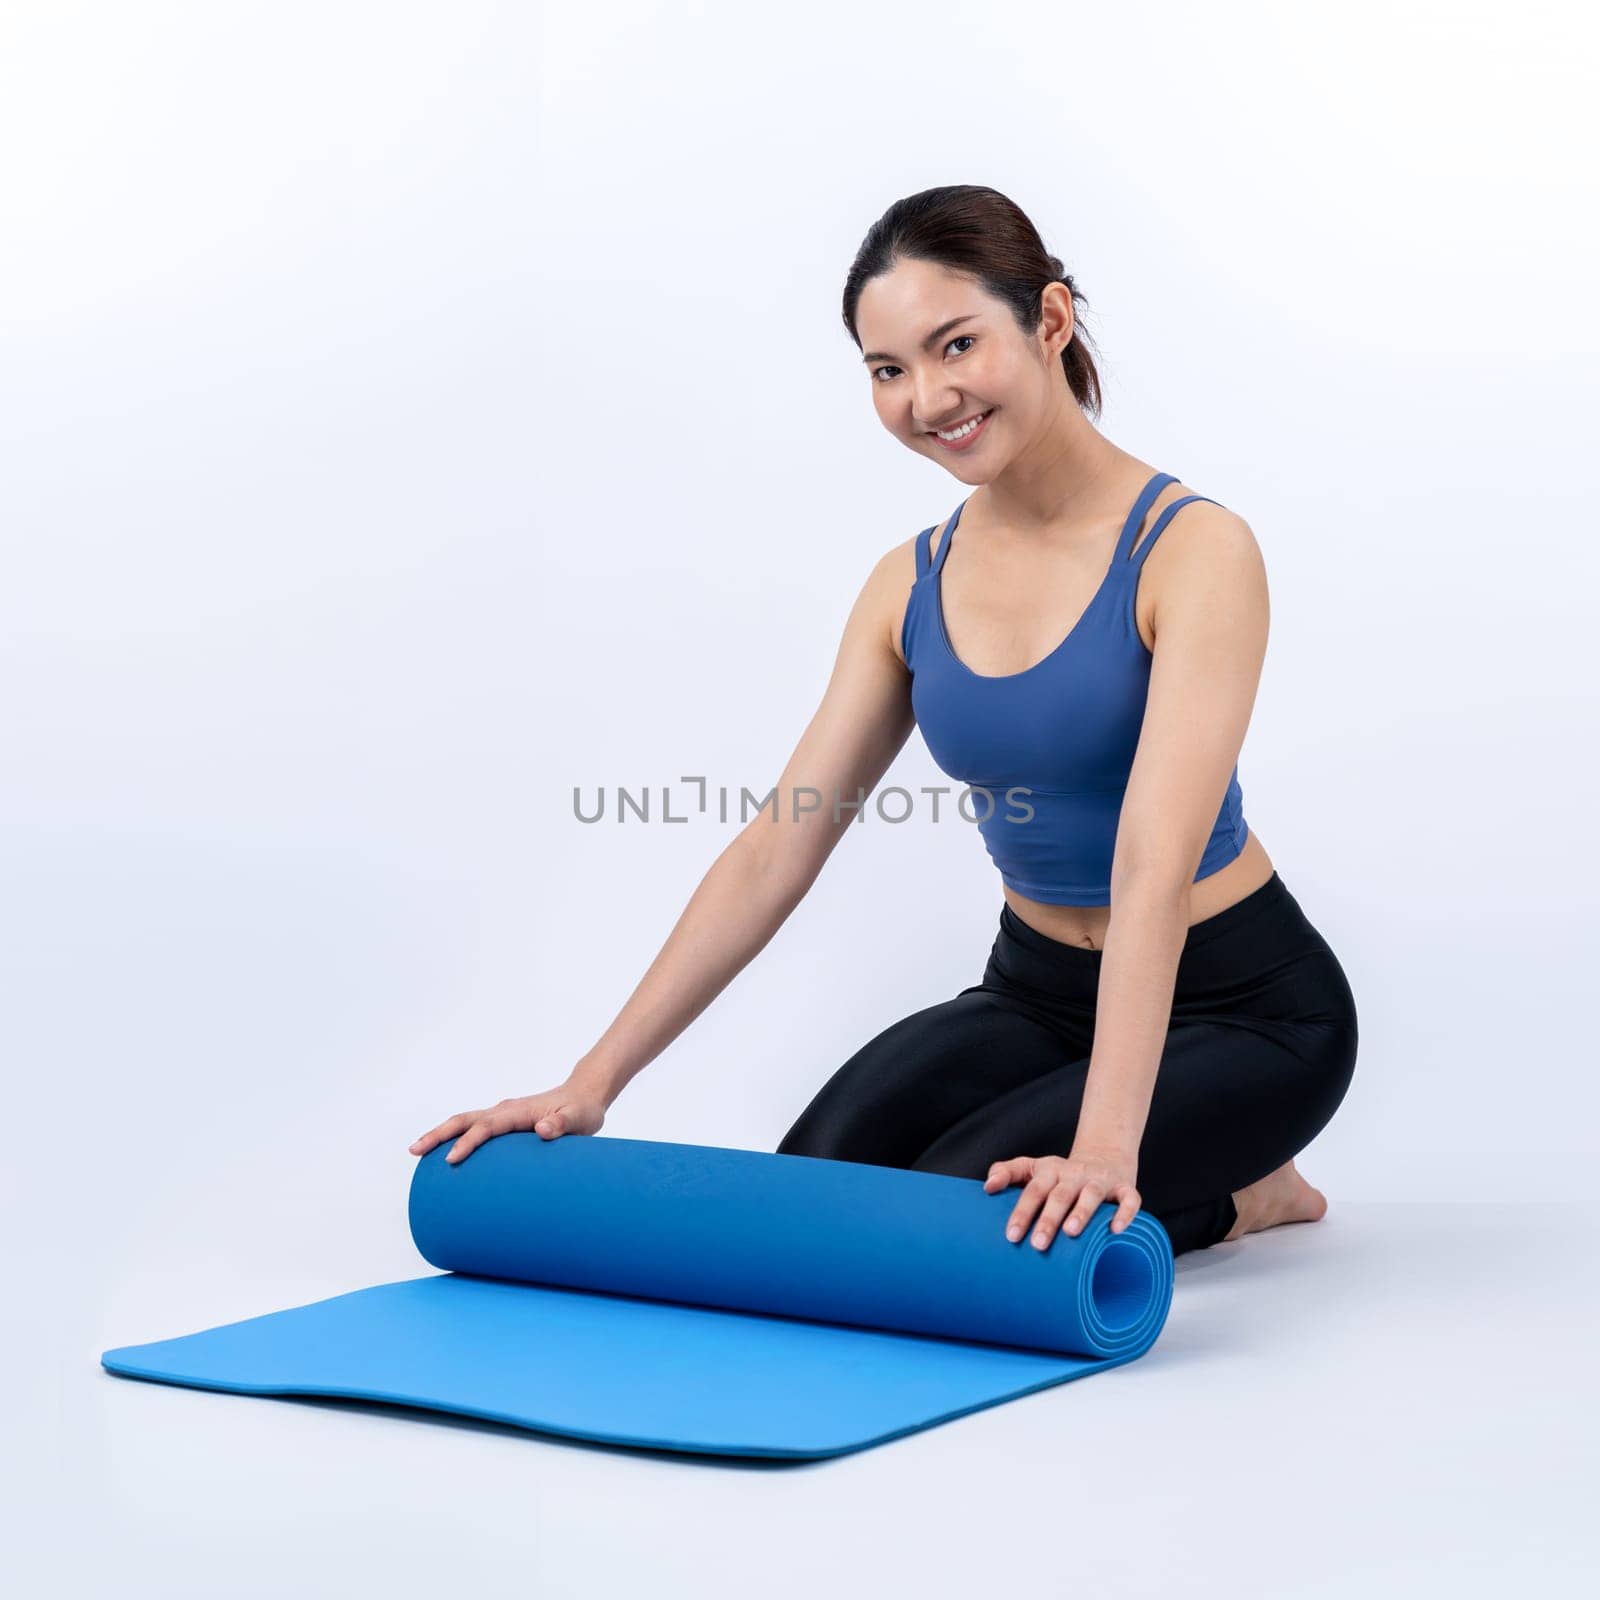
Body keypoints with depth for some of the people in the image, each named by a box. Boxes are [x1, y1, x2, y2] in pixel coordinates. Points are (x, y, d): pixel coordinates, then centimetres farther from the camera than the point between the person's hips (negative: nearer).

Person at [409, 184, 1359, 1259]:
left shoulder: (1191, 551, -21)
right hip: (1040, 991, 6)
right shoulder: (912, 587, -3)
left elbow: (1157, 864, -33)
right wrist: (594, 1079, -11)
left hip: (1241, 1003, -6)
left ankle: (1230, 1193, 6)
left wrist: (1105, 1141, -43)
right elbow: (779, 847, -5)